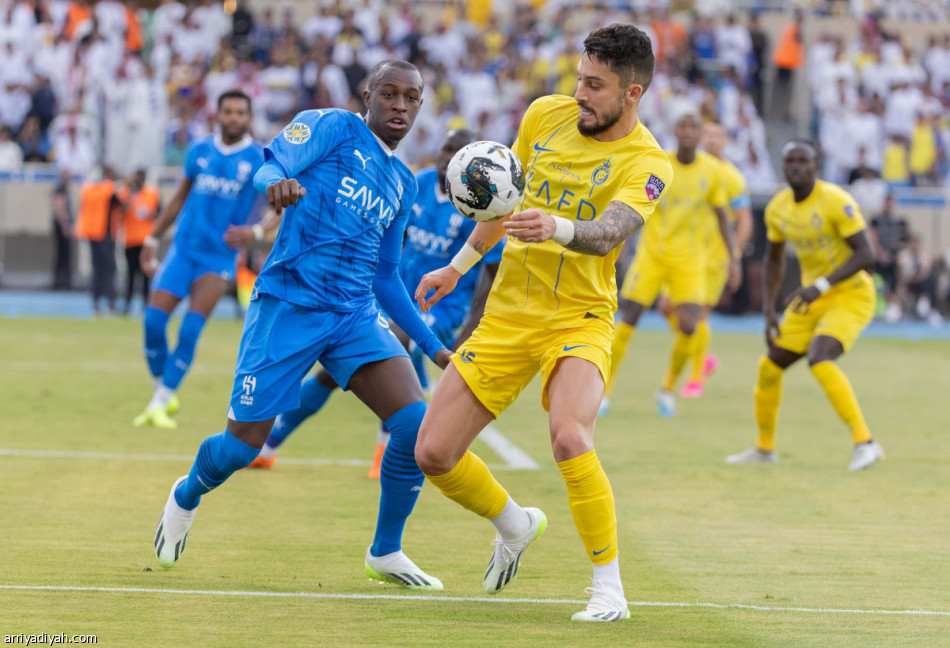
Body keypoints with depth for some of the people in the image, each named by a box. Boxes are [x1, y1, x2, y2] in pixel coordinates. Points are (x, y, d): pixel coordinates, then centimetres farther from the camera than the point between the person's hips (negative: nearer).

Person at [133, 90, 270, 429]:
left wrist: (257, 231, -23)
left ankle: (160, 404, -4)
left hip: (219, 257, -3)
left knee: (190, 330, -14)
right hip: (184, 249, 3)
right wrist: (153, 238, 20)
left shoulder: (260, 160, -5)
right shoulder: (199, 151, 6)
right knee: (153, 321, -7)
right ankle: (164, 394, 12)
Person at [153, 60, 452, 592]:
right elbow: (268, 167, -13)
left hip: (357, 316, 5)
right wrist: (276, 184, -38)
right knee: (244, 444, -2)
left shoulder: (403, 183, 19)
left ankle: (386, 554, 4)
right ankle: (188, 497, 34)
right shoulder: (333, 128, 0)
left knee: (417, 424, -14)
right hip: (289, 305, -5)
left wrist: (435, 348, 21)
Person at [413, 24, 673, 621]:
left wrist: (557, 228, -53)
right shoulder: (546, 115, 2)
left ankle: (609, 588, -18)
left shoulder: (646, 163, -13)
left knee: (570, 438, -33)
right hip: (507, 315, 5)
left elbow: (605, 235, -32)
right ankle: (515, 525, 31)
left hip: (578, 319, -5)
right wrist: (460, 266, 27)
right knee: (433, 454, 0)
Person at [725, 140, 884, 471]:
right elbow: (774, 258, 17)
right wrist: (769, 311, 10)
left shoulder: (836, 202, -20)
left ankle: (865, 442, -24)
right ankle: (764, 448, 27)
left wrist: (819, 287, -32)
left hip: (851, 297, -7)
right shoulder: (777, 208, 1)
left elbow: (865, 254, -24)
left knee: (819, 359, -29)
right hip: (812, 298, 7)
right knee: (770, 365, 6)